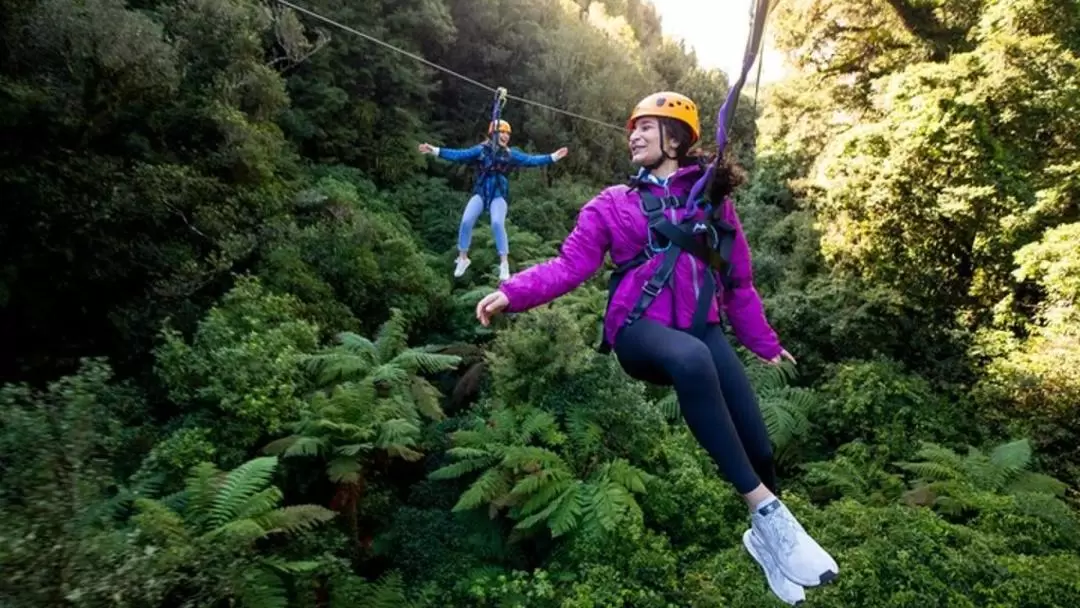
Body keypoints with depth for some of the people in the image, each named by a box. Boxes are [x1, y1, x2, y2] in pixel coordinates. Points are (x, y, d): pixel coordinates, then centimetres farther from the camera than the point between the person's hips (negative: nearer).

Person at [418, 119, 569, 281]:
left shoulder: (511, 154, 4)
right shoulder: (481, 150, 1)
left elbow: (531, 160, 0)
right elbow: (459, 155, -3)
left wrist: (553, 157, -8)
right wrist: (435, 151, -10)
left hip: (499, 195, -1)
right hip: (480, 192, 1)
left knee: (497, 224, -21)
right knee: (466, 221, -13)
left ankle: (504, 263, -11)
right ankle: (463, 258, 7)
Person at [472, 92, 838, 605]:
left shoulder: (712, 197, 12)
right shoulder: (612, 204, 9)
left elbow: (737, 279, 18)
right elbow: (570, 265, -1)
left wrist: (764, 342, 22)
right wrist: (512, 293, -17)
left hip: (701, 329, 3)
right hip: (639, 329, -2)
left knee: (758, 448, -5)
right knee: (690, 359, -40)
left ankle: (765, 534, 31)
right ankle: (766, 509, -34)